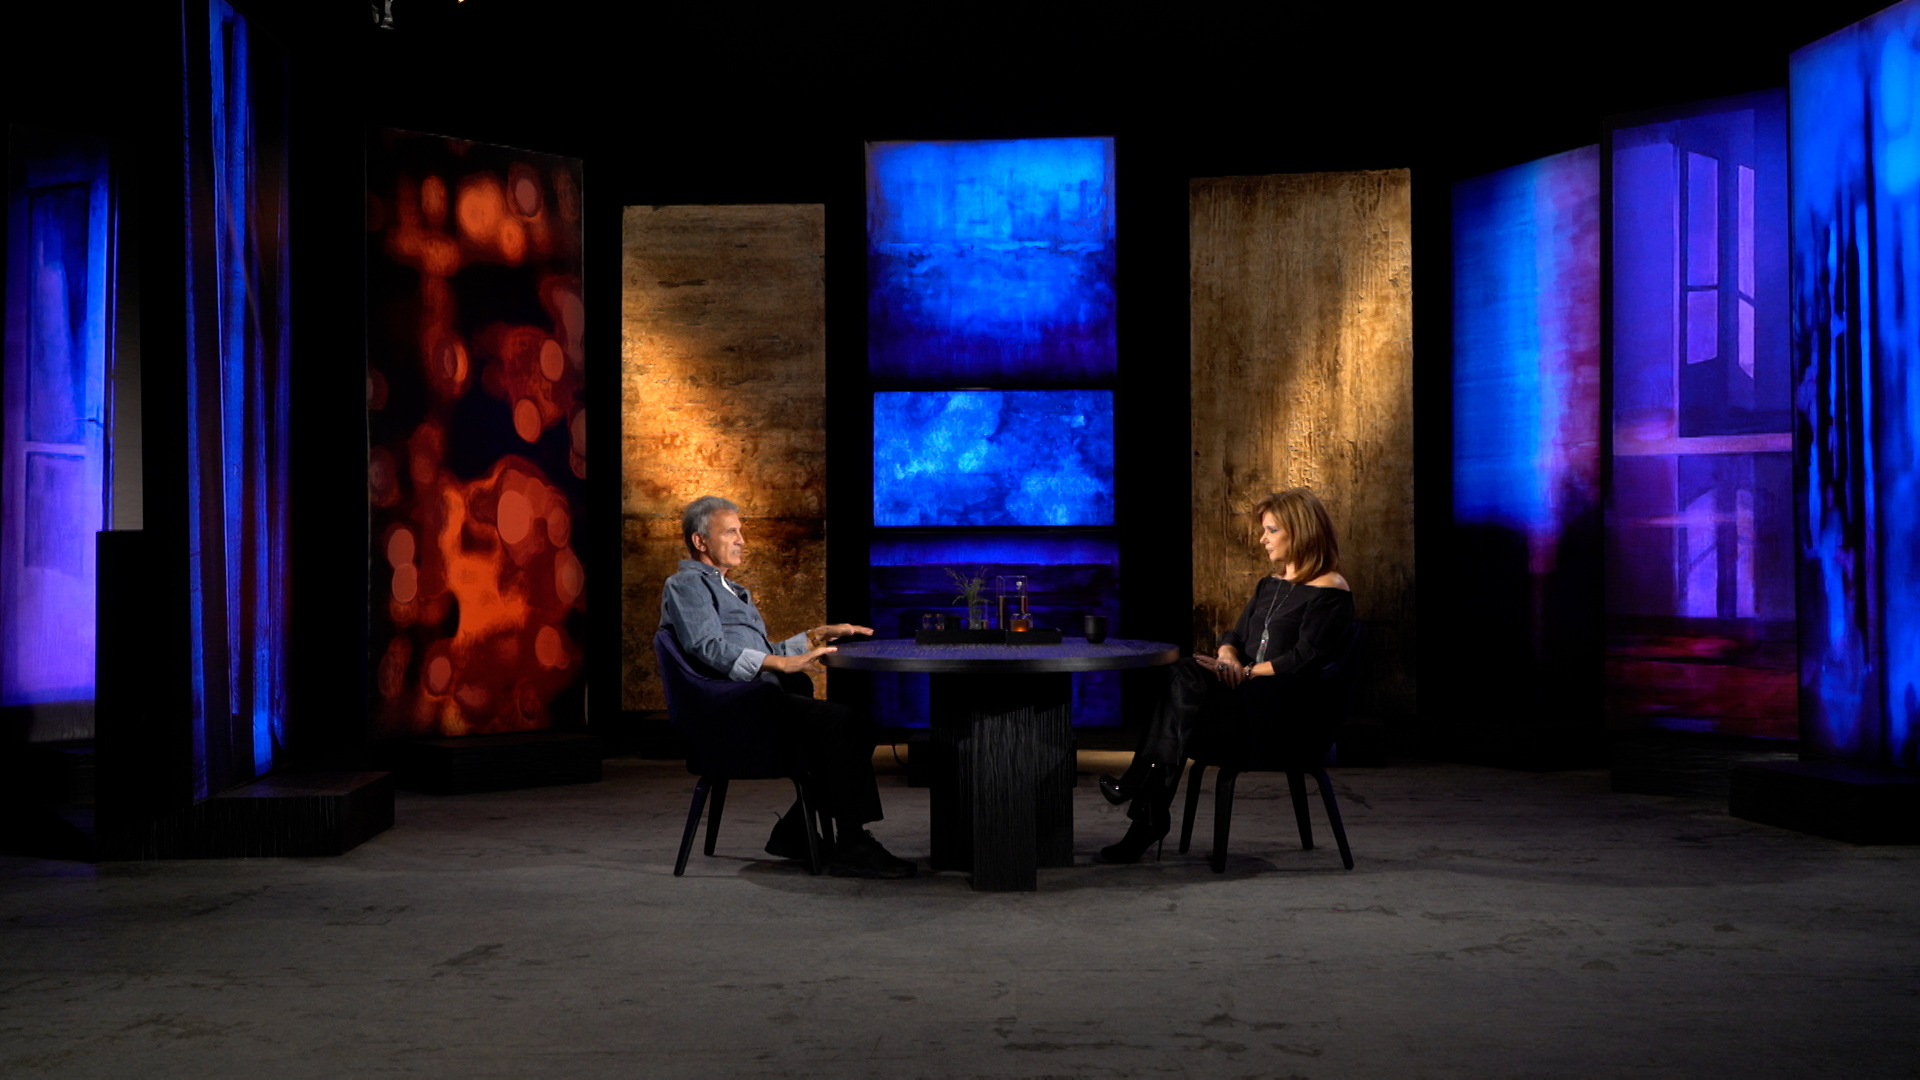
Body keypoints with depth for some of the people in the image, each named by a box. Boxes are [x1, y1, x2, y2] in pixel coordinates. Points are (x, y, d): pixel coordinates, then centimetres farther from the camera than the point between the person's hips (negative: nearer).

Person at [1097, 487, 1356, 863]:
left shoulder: (1330, 593, -4)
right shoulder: (1270, 586, 22)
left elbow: (1305, 658, -14)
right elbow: (1235, 635, 17)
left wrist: (1248, 672, -15)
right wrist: (1228, 659, -6)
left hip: (1294, 712, -8)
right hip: (1249, 698, 8)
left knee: (1189, 676, -28)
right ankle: (1149, 817, -31)